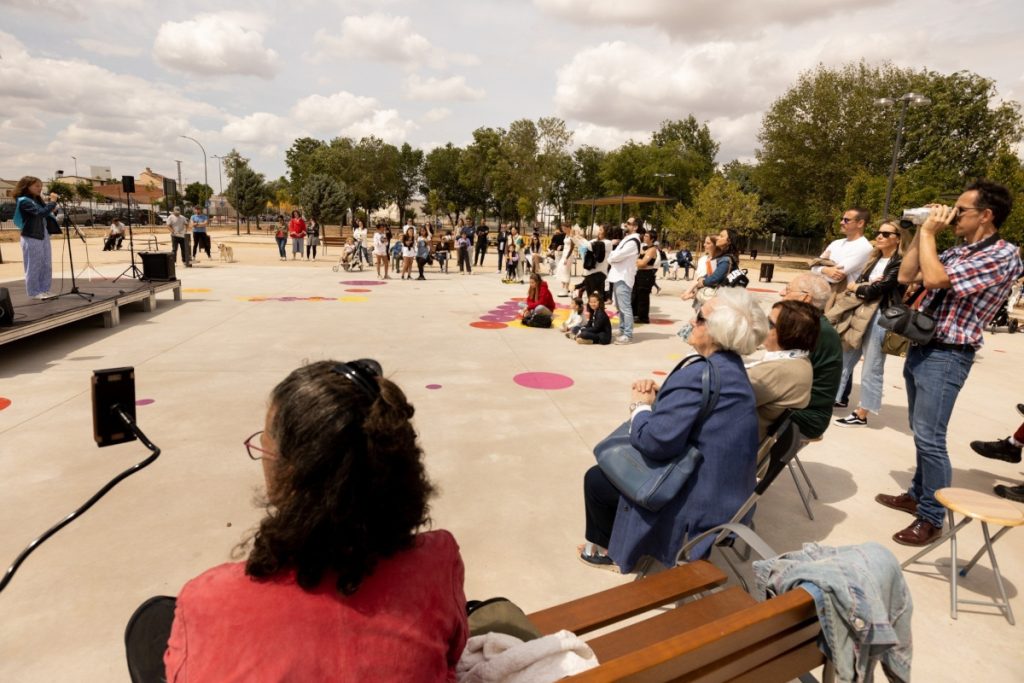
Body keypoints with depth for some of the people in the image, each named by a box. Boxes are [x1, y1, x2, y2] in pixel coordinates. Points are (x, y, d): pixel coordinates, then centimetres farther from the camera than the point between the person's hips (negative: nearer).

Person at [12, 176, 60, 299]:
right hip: (31, 237, -8)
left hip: (44, 235, 8)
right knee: (34, 266, -1)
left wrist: (54, 209, -3)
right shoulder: (23, 201, -12)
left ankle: (44, 290, 18)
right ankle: (34, 292, 7)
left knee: (46, 265, 10)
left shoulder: (37, 200, 14)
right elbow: (40, 213, -26)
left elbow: (47, 214, 17)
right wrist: (53, 201, -19)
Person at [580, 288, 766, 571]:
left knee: (596, 479, 9)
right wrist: (655, 395, -6)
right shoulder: (730, 366, 3)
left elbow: (654, 441, -31)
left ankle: (611, 549, 31)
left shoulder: (699, 374, -28)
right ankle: (612, 539, 36)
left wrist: (640, 406, -13)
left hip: (696, 500, -9)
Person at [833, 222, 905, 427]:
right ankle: (838, 397, 27)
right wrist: (866, 285, -14)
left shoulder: (899, 263, -10)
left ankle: (861, 414, 8)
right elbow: (859, 282, 9)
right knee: (845, 357, 13)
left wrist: (854, 287, 0)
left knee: (871, 368, 1)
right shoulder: (874, 259, 16)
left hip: (881, 317, -8)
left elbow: (877, 290, -17)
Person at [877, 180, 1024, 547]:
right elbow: (906, 276, 14)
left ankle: (931, 517, 6)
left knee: (930, 438, -7)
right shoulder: (958, 251, 12)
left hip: (946, 356, -8)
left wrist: (928, 233, -12)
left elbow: (934, 279, -24)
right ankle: (918, 494, 31)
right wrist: (922, 233, 6)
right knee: (920, 432, 17)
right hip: (919, 347, 9)